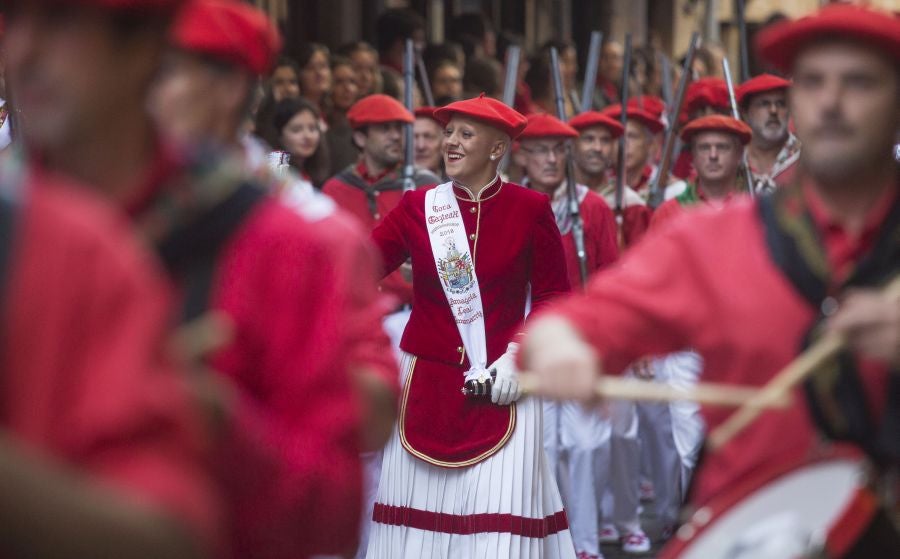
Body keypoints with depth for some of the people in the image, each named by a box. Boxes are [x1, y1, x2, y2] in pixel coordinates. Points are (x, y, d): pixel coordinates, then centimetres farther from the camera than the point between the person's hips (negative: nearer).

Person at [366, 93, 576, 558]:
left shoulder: (530, 209, -1)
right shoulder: (417, 207, 4)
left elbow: (553, 298, 4)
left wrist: (519, 354, -9)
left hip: (501, 386, -2)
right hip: (426, 383, 2)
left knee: (497, 516, -8)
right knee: (422, 508, 4)